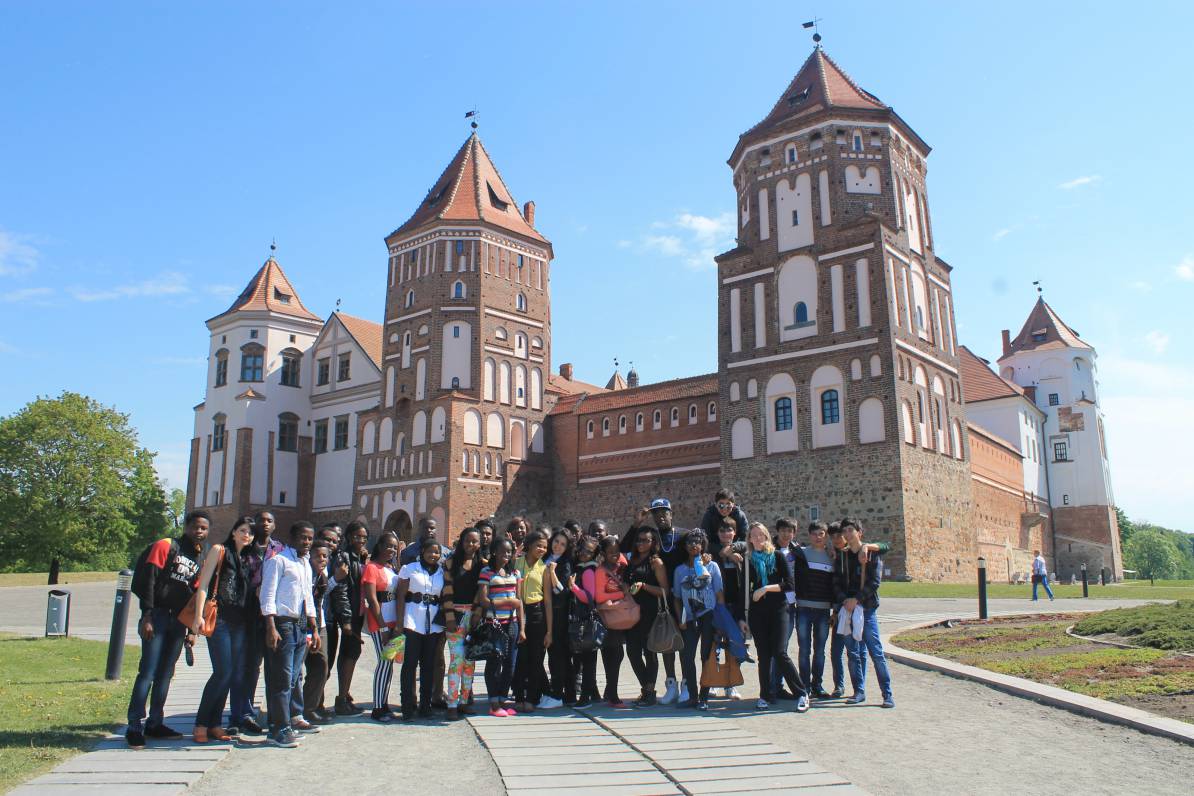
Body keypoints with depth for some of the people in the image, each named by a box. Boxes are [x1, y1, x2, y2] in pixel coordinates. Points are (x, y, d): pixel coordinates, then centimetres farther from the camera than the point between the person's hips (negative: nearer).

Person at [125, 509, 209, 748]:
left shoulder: (200, 559, 16)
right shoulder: (165, 546, -1)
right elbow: (149, 580, -9)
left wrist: (192, 630, 13)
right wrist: (146, 616, -16)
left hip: (179, 622, 6)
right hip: (157, 617, -6)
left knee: (165, 675, 9)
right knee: (148, 673, -8)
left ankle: (154, 723, 17)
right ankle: (134, 727, -3)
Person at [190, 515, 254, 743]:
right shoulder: (219, 550, 3)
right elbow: (203, 585, -3)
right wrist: (199, 616, -13)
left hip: (239, 621, 6)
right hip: (219, 617, -6)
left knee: (236, 673, 3)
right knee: (223, 672, -11)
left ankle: (214, 724, 12)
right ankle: (201, 724, 0)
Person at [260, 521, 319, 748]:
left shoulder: (306, 564, 18)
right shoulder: (278, 561, -7)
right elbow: (268, 595, -13)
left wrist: (313, 629, 20)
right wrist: (271, 628, -20)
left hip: (301, 625, 8)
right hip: (283, 624, -8)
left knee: (296, 675, 16)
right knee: (282, 677, -6)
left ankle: (295, 718, 28)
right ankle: (279, 729, -2)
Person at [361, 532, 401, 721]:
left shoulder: (392, 568, 14)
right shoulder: (371, 568, -8)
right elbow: (372, 600, -13)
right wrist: (383, 627, -15)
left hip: (393, 622, 7)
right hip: (379, 623, -7)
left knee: (389, 663, 9)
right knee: (385, 662, -7)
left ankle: (384, 704, 18)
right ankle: (377, 709, 1)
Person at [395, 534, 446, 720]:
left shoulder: (442, 572, 11)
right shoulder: (409, 569, 3)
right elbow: (401, 597, 0)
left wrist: (445, 620, 4)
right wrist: (400, 622, -8)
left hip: (434, 624, 3)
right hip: (413, 622, -3)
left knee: (429, 664, 7)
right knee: (410, 663, -3)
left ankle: (425, 705, 16)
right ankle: (407, 706, 3)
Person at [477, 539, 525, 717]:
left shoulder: (515, 573, 12)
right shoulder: (487, 572, -3)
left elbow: (519, 601, 12)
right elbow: (483, 601, -10)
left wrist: (521, 628, 7)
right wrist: (508, 602, -10)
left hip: (512, 624, 5)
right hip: (494, 624, -5)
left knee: (510, 664, 6)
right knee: (495, 662, -3)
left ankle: (502, 701, 18)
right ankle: (494, 705, 7)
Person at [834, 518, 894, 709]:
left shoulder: (871, 553, 0)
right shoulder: (841, 556, 11)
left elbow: (874, 582, -7)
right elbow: (836, 582, 7)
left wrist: (857, 599, -16)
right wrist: (844, 600, -10)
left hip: (867, 609, -4)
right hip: (847, 608, 4)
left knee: (876, 652, -4)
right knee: (853, 653, 6)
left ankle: (887, 694, 1)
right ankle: (859, 692, 14)